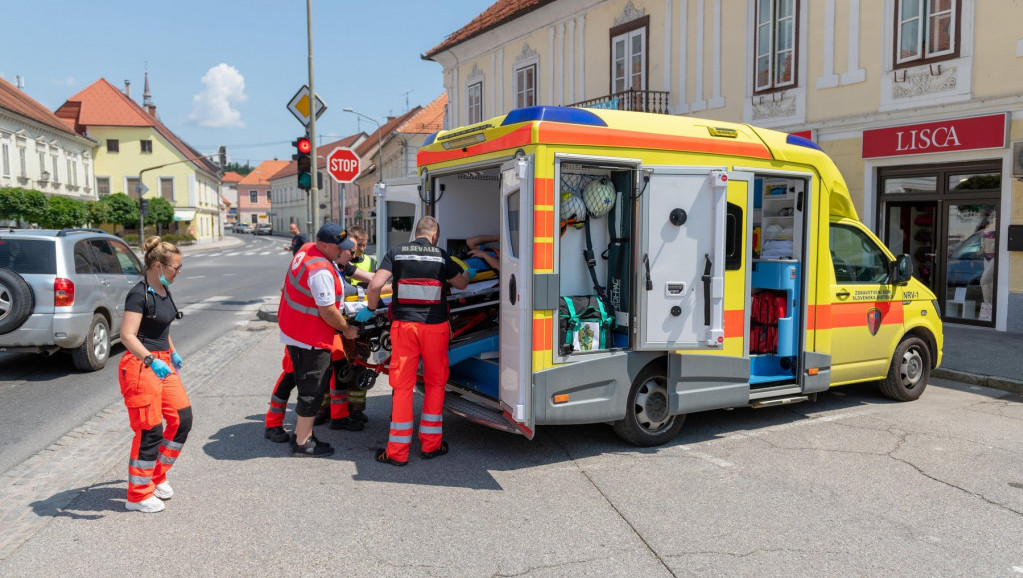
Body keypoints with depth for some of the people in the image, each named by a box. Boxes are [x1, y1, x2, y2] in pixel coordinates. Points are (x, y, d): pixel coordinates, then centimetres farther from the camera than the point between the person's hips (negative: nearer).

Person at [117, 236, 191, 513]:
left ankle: (157, 477, 26)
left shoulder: (164, 291, 10)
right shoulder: (139, 295, -17)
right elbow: (127, 336, -26)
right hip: (141, 366, -9)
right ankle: (138, 495, 12)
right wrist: (151, 361, -36)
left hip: (163, 363, 9)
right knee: (149, 430, -3)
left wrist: (172, 353, 28)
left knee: (182, 420, 8)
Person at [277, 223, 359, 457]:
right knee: (312, 389, 0)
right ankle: (302, 442, 8)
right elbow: (328, 312, -23)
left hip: (292, 330, 10)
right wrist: (347, 329, -9)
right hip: (310, 339, -10)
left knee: (308, 386, 19)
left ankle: (301, 433, 28)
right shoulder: (321, 272, -28)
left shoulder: (307, 249, 3)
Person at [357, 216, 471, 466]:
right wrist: (469, 273, 40)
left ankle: (397, 451, 8)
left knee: (402, 385, 5)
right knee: (435, 383, 14)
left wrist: (370, 308, 9)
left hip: (404, 325, 0)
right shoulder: (441, 256, 4)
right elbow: (461, 284, 18)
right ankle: (430, 444, 20)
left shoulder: (396, 253, 2)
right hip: (435, 326, 0)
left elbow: (375, 285, -9)